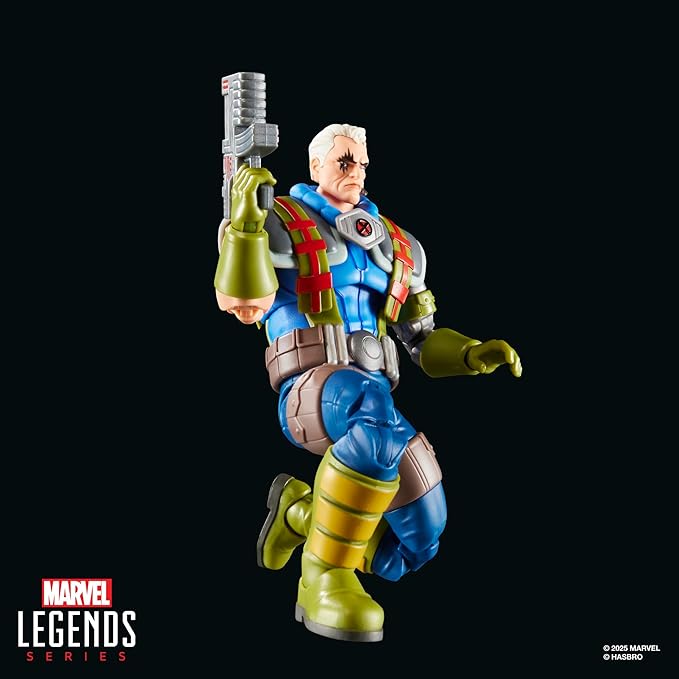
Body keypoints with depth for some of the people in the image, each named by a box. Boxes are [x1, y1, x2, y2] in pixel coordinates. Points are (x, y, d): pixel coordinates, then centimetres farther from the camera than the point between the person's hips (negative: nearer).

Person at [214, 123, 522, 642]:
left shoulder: (396, 246, 25)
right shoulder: (283, 224, 9)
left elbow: (421, 340, 25)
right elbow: (244, 306, -8)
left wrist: (475, 355, 6)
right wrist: (245, 220, -17)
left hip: (373, 398, 6)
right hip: (310, 393, -6)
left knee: (416, 546, 1)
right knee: (378, 409, -42)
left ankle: (299, 511, 23)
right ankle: (324, 579, -31)